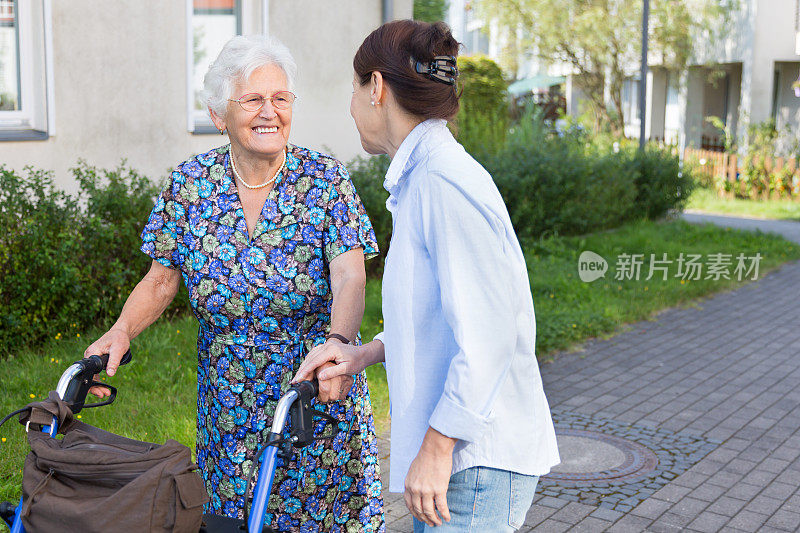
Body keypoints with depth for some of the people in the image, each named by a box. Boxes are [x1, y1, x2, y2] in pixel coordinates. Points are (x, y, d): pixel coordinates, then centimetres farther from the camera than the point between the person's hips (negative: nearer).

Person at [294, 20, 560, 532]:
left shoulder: (445, 181, -20)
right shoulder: (421, 177, 12)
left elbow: (487, 334, -24)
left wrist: (435, 449, -19)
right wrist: (367, 352, 8)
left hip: (478, 458, -9)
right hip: (461, 446, 9)